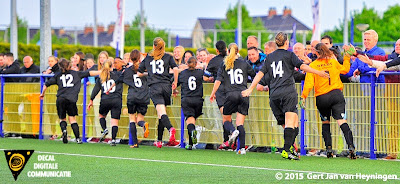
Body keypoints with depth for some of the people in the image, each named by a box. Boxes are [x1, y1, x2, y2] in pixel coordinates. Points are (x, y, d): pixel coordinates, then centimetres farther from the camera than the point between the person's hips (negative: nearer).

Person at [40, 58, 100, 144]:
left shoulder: (57, 75, 12)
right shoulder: (75, 73, 12)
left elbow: (46, 84, 12)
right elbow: (89, 73, 15)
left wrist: (42, 94, 28)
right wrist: (101, 72, 24)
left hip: (60, 99, 0)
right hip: (71, 99, 0)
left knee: (62, 118, 13)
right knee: (72, 118, 5)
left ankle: (64, 130, -17)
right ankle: (78, 138, -6)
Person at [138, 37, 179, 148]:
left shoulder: (147, 58, 15)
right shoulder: (168, 57, 11)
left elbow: (139, 73, 18)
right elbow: (175, 69, -4)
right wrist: (175, 82, 9)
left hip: (154, 87, -1)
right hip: (166, 86, 1)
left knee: (161, 113, -16)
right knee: (161, 114, 11)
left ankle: (170, 128, -45)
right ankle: (159, 141, 13)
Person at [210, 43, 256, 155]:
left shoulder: (224, 65, 5)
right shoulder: (244, 64, 9)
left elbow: (218, 81, -1)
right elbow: (255, 76, 19)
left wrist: (213, 94, 9)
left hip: (231, 94, -2)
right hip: (244, 94, 2)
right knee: (240, 123, 1)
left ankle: (233, 131, -21)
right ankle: (242, 148, -12)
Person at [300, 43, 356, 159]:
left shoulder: (312, 66, 0)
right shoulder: (333, 62, 5)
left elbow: (309, 83, -6)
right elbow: (345, 69, 23)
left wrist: (303, 97, -2)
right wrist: (347, 58, 33)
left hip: (321, 97, 0)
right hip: (336, 94, 0)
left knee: (325, 122, 18)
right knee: (342, 121, -8)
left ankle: (328, 148, 7)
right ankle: (351, 146, -23)